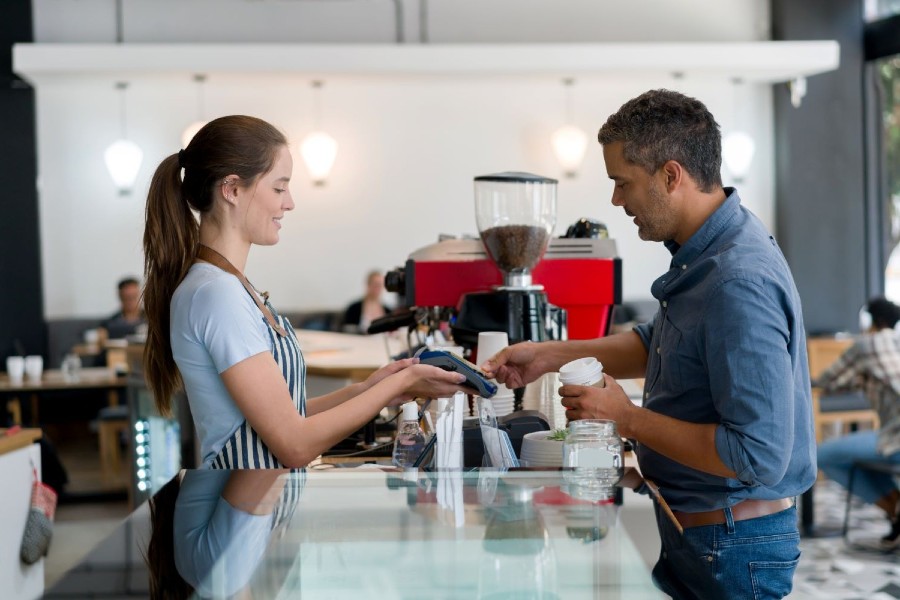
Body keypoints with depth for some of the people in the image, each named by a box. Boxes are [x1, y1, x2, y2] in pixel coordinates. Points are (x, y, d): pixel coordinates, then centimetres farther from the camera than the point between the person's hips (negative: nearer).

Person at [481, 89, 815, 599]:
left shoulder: (740, 285, -29)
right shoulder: (704, 252, 3)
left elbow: (758, 454, -31)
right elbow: (658, 344, 20)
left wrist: (627, 417, -22)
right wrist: (552, 356, 10)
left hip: (735, 547, -9)